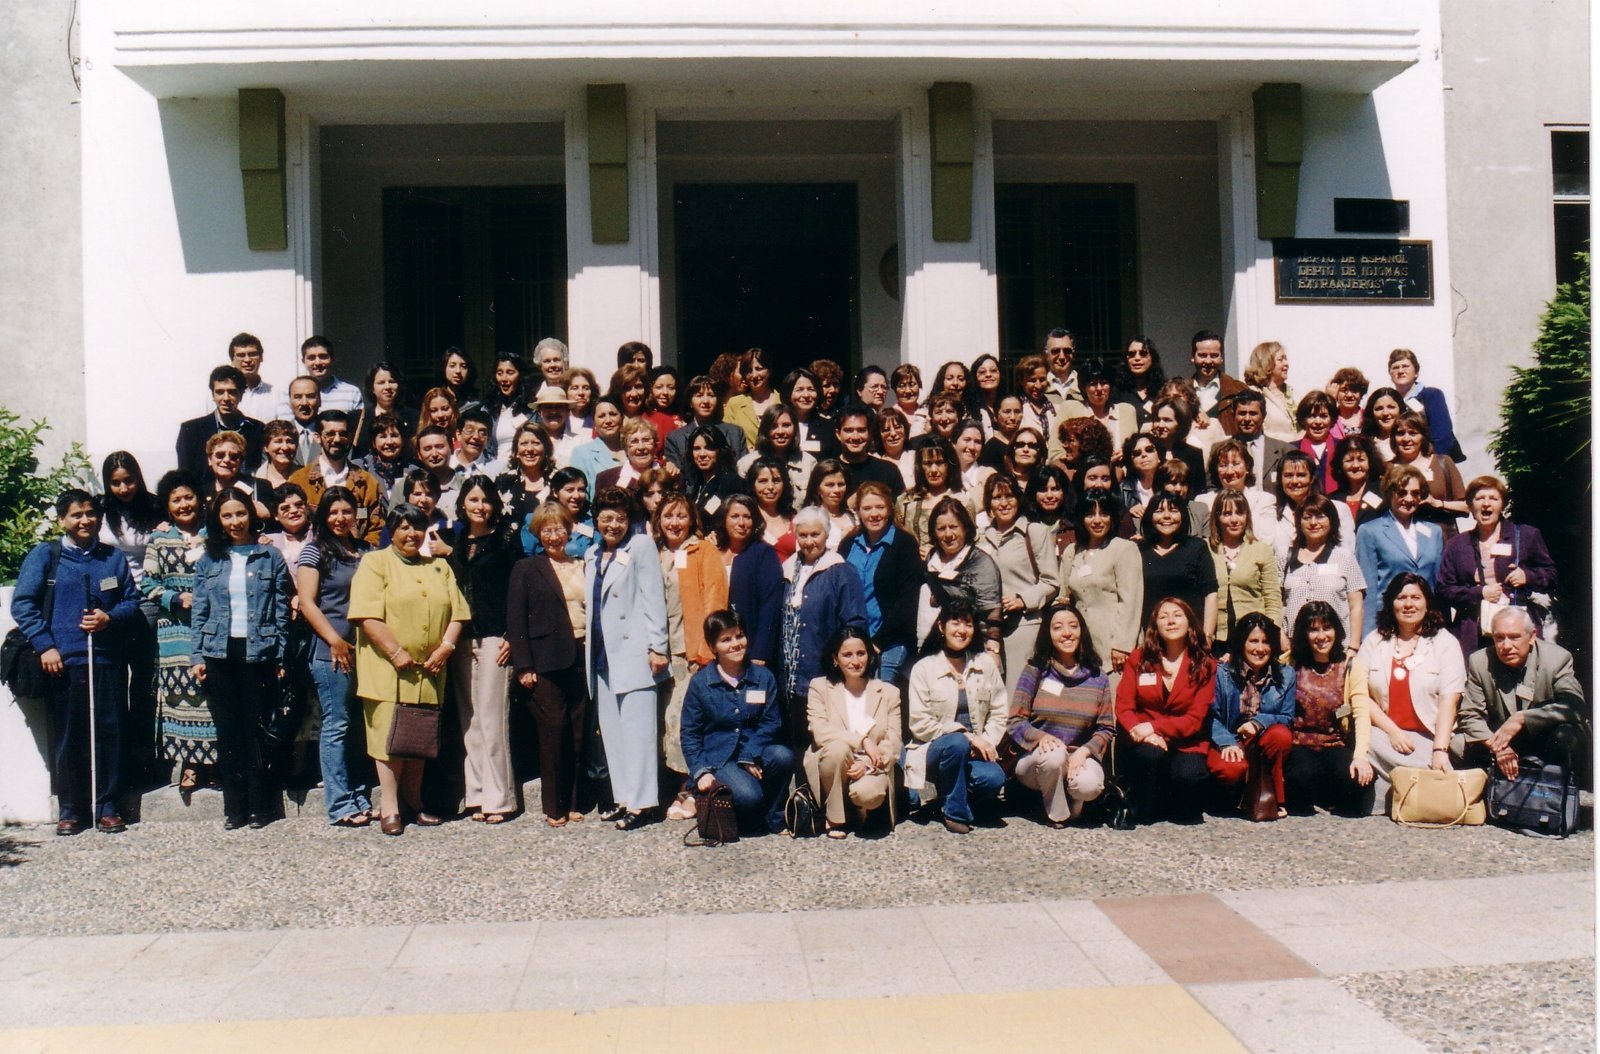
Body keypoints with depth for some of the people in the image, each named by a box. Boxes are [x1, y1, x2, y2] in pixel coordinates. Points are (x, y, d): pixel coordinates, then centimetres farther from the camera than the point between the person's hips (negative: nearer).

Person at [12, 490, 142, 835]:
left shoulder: (114, 557, 14)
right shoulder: (44, 556, 6)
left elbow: (132, 601, 15)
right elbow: (22, 604, 1)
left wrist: (109, 618, -5)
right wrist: (44, 645, -8)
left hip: (108, 660, 2)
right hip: (63, 661, -2)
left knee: (109, 734, 2)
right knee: (66, 738, 2)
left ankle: (107, 807, 12)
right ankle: (69, 810, 13)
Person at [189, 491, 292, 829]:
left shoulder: (270, 557, 3)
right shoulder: (208, 560, 9)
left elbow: (281, 611, 3)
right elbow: (199, 612, 9)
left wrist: (281, 658, -1)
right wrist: (197, 656, 1)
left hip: (258, 653, -2)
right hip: (219, 654, 2)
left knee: (256, 731, 1)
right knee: (227, 732, 5)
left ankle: (259, 807, 10)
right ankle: (234, 808, 13)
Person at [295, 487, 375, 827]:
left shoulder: (366, 551, 14)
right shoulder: (315, 551, 1)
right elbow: (307, 602, -5)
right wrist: (335, 641, -10)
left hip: (365, 649, 5)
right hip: (331, 651, -5)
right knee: (337, 725, -3)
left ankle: (360, 798, 15)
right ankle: (340, 806, 0)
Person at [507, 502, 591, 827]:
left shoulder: (583, 567, 15)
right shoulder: (526, 569, 4)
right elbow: (516, 621, -2)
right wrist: (523, 666, -9)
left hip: (582, 658, 4)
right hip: (547, 662, -3)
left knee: (578, 734, 6)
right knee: (553, 733, -2)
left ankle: (572, 802, 17)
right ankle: (553, 807, 9)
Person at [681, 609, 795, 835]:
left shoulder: (763, 677, 4)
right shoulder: (700, 682, 1)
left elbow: (771, 723, -1)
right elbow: (690, 733, 2)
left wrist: (749, 756, -15)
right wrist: (700, 771, -10)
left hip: (754, 752, 3)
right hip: (717, 756, -3)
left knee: (784, 756, -30)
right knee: (748, 795, -32)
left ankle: (773, 818, -6)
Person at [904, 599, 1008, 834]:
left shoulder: (986, 663, 7)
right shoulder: (924, 668, -3)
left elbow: (999, 712, 5)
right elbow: (919, 724, -9)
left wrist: (987, 742, -13)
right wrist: (965, 735, -17)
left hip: (973, 752, 2)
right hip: (934, 751, -2)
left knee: (994, 778, -28)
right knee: (956, 743, -35)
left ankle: (952, 792, 4)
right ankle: (955, 813, -15)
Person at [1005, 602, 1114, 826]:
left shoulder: (1097, 678, 5)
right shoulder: (1035, 671, 0)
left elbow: (1106, 729, 2)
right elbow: (1014, 722, -4)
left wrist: (1084, 751, -17)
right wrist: (1040, 737, -25)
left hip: (1079, 757, 1)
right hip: (1034, 758, -1)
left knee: (1089, 786, -32)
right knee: (1053, 755, -36)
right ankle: (1057, 813, -7)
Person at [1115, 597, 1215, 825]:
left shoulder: (1205, 666, 3)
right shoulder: (1138, 659, 5)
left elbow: (1196, 718, -5)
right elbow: (1123, 707, -3)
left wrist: (1154, 727, -22)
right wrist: (1140, 733, -26)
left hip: (1185, 743, 0)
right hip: (1145, 742, 0)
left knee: (1188, 775, -32)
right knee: (1150, 754, -35)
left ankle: (1180, 810, 5)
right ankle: (1141, 813, -9)